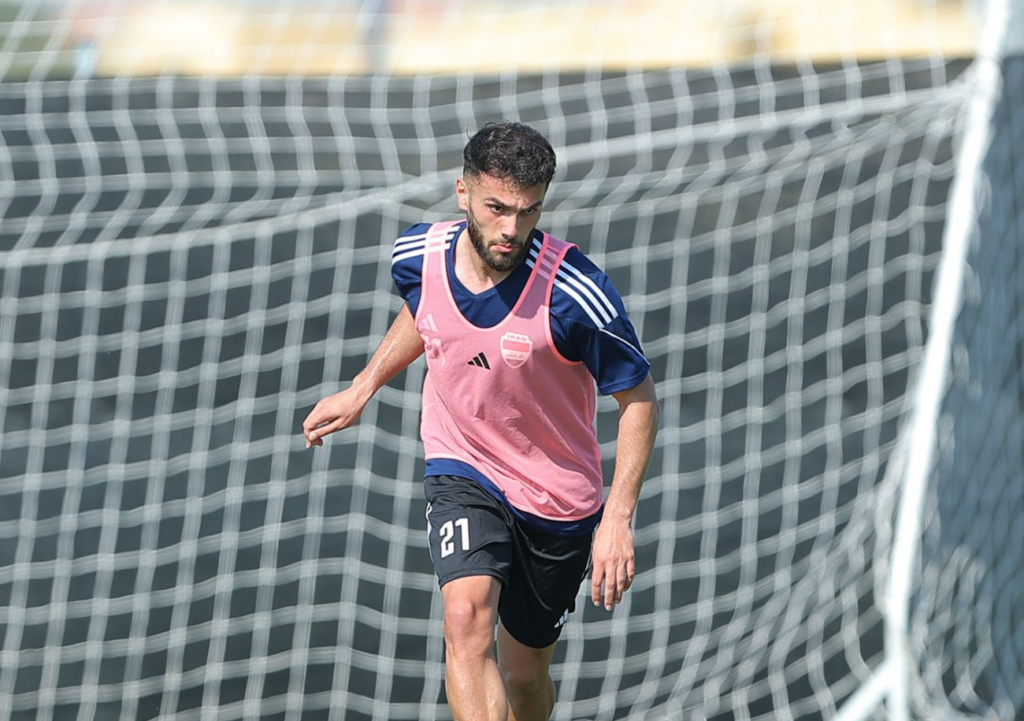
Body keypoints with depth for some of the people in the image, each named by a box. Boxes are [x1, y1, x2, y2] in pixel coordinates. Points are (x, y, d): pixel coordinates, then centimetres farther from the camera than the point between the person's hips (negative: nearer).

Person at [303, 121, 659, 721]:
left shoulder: (576, 291, -25)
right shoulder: (420, 255, -13)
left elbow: (638, 398, -14)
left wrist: (618, 517, -21)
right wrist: (363, 388, 14)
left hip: (559, 501, -1)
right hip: (462, 474, 1)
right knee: (468, 620, -27)